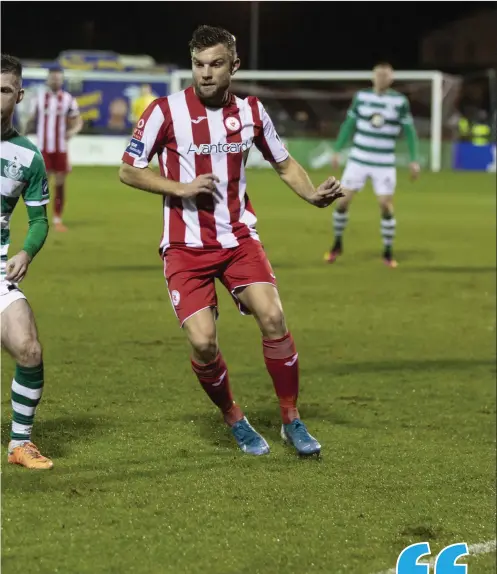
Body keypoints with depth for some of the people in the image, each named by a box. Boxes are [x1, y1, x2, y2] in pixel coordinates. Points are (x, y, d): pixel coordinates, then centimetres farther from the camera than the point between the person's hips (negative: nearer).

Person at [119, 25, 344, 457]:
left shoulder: (250, 112, 3)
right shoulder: (166, 112, -8)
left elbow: (285, 164, 15)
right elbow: (128, 170, -2)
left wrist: (314, 194, -5)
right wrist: (181, 188, -16)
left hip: (239, 238, 2)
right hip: (186, 247, -2)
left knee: (273, 318, -17)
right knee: (203, 341, -14)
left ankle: (292, 420, 1)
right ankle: (235, 421, 14)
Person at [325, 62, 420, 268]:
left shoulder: (400, 101, -4)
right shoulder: (361, 96, 0)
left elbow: (409, 131, 1)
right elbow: (348, 125, 10)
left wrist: (414, 160, -4)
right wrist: (337, 151, 8)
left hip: (384, 164, -1)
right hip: (358, 160, 2)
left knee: (386, 205, -8)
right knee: (343, 200, -1)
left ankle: (388, 253, 8)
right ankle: (337, 244, 21)